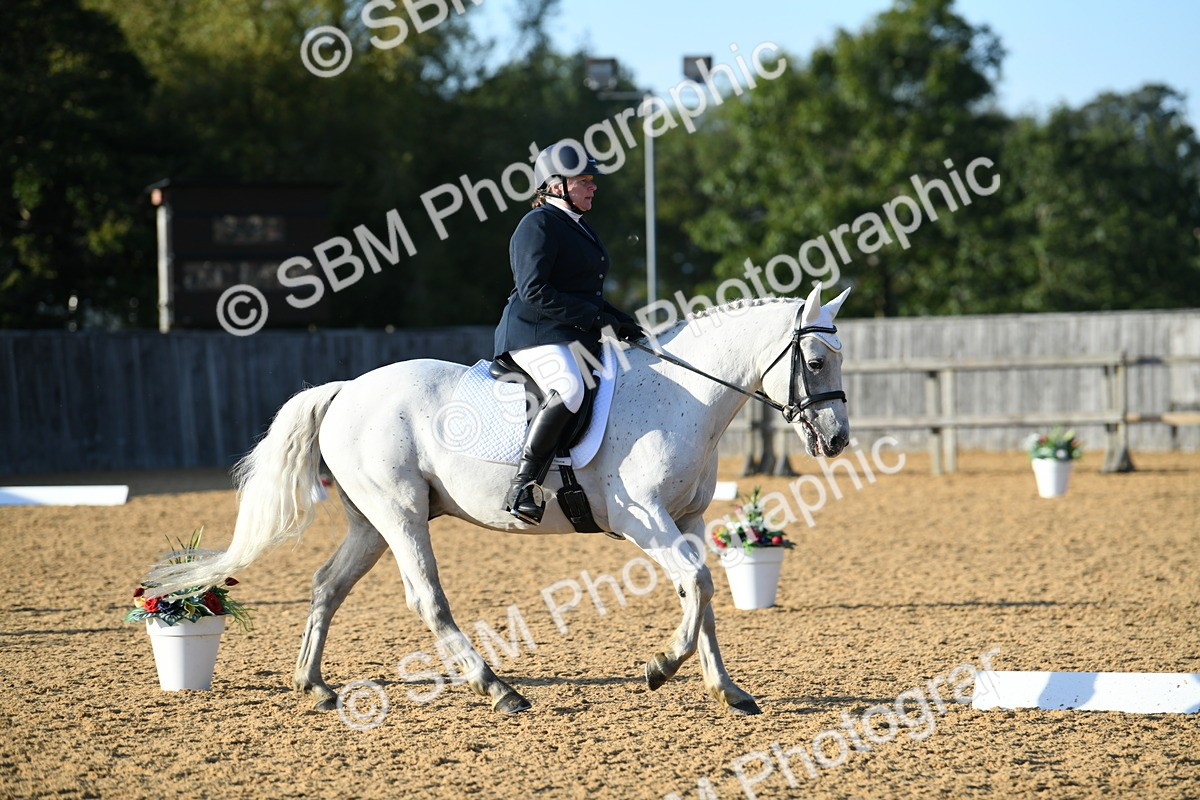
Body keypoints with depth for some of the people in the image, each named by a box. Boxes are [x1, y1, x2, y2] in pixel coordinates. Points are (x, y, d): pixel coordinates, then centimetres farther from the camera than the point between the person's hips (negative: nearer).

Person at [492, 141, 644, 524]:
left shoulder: (579, 228, 23)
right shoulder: (538, 224, -8)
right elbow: (534, 292, -18)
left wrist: (623, 323, 9)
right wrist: (595, 317, -19)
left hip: (577, 337, 11)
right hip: (535, 334, -11)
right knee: (569, 389, -36)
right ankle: (522, 488, -39)